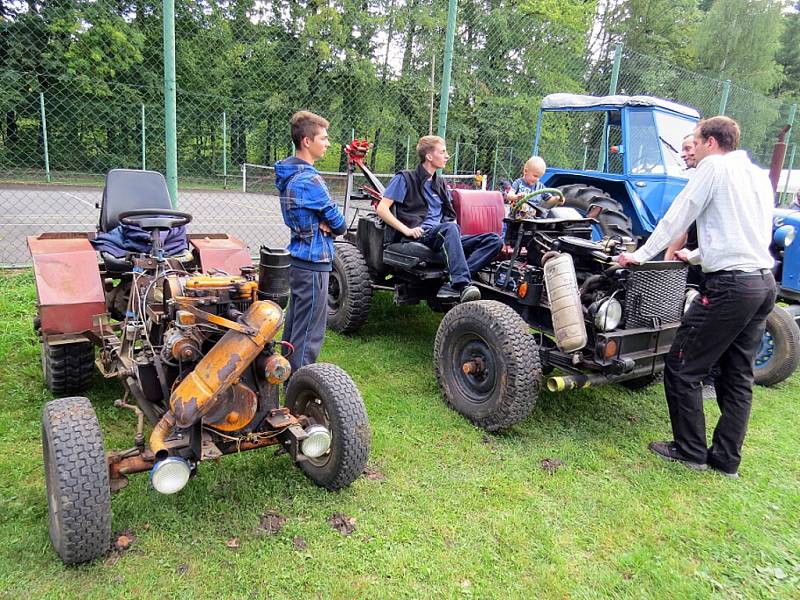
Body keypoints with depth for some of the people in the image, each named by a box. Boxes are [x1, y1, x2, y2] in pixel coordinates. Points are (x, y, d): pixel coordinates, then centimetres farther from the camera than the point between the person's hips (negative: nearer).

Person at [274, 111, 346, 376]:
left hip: (297, 257, 10)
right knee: (309, 331, -2)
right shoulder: (309, 180, -20)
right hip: (313, 261, -10)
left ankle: (289, 374, 34)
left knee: (295, 321, 20)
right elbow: (339, 224, -13)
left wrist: (322, 225, -8)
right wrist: (332, 227, 7)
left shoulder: (289, 174, 10)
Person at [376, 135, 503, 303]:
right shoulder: (405, 179, 7)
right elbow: (381, 209, -2)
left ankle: (452, 284, -33)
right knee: (450, 228, -39)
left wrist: (455, 230, 5)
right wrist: (407, 230, -14)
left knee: (494, 240, -14)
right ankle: (463, 285, -45)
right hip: (418, 237, -6)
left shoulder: (440, 184, 27)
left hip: (442, 238, 7)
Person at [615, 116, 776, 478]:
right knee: (738, 376, 13)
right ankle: (726, 460, 20)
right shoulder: (759, 176, 20)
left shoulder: (714, 166, -3)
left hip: (731, 285, -9)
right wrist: (695, 256, 37)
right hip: (764, 283, 9)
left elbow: (677, 218, -4)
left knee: (682, 367, 1)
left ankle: (691, 451, 11)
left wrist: (641, 255, 3)